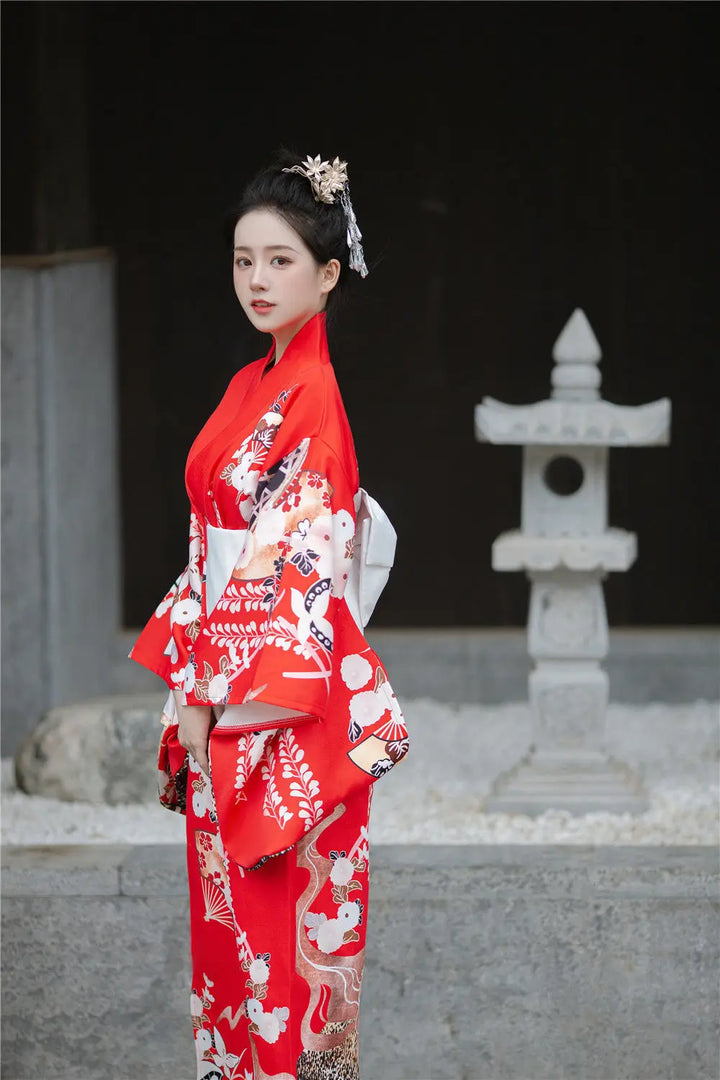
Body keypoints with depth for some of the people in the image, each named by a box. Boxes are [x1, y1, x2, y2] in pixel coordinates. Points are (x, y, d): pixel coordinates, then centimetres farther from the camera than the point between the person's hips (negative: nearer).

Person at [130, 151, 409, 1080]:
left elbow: (298, 563, -18)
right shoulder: (250, 386, 11)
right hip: (221, 680, 8)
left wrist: (221, 696, -17)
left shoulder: (318, 396, -14)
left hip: (287, 698, -8)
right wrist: (186, 678, 8)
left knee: (284, 904, -2)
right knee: (224, 901, 14)